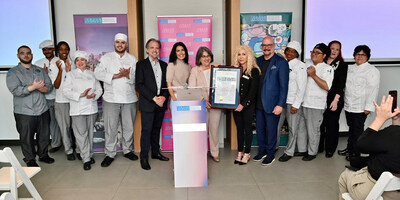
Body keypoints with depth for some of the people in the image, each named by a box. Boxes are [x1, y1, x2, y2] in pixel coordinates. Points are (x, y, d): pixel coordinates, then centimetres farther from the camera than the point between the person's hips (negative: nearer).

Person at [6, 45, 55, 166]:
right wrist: (34, 87, -18)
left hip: (42, 110, 4)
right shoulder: (13, 72, 0)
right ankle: (30, 160, 22)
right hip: (24, 112, -3)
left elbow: (50, 86, 5)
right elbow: (15, 90, -15)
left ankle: (43, 154, 32)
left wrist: (42, 88, -16)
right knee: (27, 138, 6)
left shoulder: (40, 70, 12)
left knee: (44, 135, 13)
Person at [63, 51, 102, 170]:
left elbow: (99, 89, 10)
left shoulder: (92, 74, 12)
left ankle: (90, 154, 24)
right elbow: (66, 91, -3)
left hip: (91, 108, 2)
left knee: (90, 132, 9)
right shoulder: (71, 74, 6)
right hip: (78, 109, -2)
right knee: (81, 133, -5)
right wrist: (80, 95, -16)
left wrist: (94, 95, -12)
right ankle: (86, 159, 1)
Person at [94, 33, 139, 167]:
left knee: (128, 127, 9)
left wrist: (128, 75, -17)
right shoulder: (106, 58, 8)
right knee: (110, 128, 1)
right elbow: (98, 73, -5)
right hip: (111, 98, -1)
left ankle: (127, 150, 25)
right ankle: (110, 154, 12)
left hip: (129, 98, 2)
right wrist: (116, 76, -13)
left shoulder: (132, 59, 12)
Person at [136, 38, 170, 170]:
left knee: (157, 129, 14)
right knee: (146, 130, -2)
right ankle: (144, 158, 7)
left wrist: (164, 97, -7)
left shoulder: (164, 65, 14)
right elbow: (139, 85, -8)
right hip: (147, 104, -4)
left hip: (161, 103, 4)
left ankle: (156, 152, 27)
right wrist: (154, 98, -15)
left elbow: (167, 84, 12)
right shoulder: (141, 64, 0)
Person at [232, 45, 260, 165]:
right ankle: (240, 152, 21)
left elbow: (253, 91, -11)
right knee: (239, 128, 11)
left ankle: (247, 154, 16)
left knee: (247, 128, 4)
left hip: (248, 105, -4)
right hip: (236, 105, 4)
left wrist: (243, 104, -15)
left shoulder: (254, 71, -7)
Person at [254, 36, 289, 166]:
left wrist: (280, 105, -15)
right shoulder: (258, 61, 10)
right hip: (258, 104, 5)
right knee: (259, 129, 15)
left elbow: (284, 86, -10)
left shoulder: (281, 62, -7)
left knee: (271, 130, 7)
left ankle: (270, 155, 24)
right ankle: (262, 151, 33)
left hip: (272, 104, -5)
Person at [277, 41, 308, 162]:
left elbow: (302, 87, -10)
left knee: (293, 128, 5)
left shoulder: (300, 66, -6)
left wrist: (296, 105, -13)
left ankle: (289, 152, 19)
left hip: (293, 102, -5)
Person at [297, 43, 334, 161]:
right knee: (301, 127, 13)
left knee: (313, 130, 4)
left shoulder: (327, 69, -4)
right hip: (302, 102, 6)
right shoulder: (307, 64, 13)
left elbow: (327, 87, -17)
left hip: (315, 105, -6)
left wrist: (313, 75, -18)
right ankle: (302, 150, 28)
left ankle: (312, 152, 20)